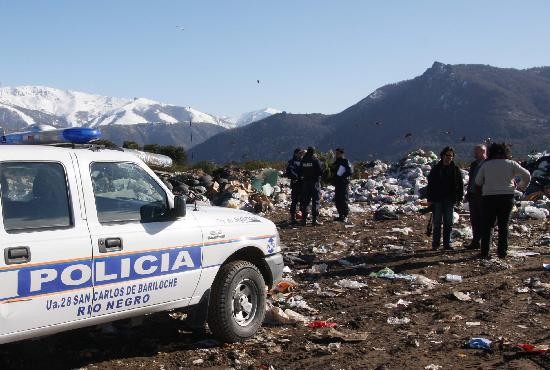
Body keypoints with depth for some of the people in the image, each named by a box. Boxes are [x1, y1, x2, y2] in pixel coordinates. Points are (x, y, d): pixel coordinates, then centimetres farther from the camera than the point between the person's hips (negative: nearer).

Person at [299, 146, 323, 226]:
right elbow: (321, 172, -11)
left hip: (305, 182, 5)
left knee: (305, 201, 11)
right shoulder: (315, 160, -11)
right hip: (315, 182, -5)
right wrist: (318, 176, 8)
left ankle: (304, 219, 12)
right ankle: (315, 219, -4)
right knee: (315, 201, -1)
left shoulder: (303, 160, 3)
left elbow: (300, 172, 7)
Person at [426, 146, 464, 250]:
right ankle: (436, 243, 8)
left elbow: (460, 184, 8)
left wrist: (459, 197, 0)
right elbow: (430, 184, 2)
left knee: (448, 222, 6)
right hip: (437, 199, -1)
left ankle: (447, 243, 13)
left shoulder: (456, 169, 5)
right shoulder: (436, 169, 1)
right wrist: (429, 199, -3)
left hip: (449, 199, 1)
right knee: (437, 222, 2)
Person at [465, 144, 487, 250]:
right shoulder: (473, 164, 14)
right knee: (474, 220, 10)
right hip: (473, 196, 7)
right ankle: (476, 242, 18)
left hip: (483, 196, -7)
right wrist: (468, 193, 15)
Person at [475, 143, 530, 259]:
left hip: (489, 198, 0)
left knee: (487, 225, 5)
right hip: (507, 197, 1)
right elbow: (527, 175, 3)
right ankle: (502, 252, 9)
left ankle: (484, 253, 2)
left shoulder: (485, 165, 1)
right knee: (504, 226, 9)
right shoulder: (511, 164, 1)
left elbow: (477, 182, 5)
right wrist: (522, 186, 20)